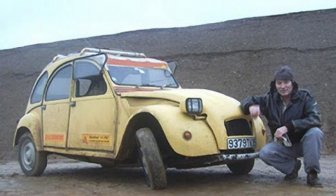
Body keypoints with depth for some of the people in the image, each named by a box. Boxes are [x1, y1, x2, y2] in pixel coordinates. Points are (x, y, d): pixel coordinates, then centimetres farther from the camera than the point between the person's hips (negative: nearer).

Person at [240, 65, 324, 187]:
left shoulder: (304, 97, -11)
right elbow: (246, 101, 1)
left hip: (304, 143, -2)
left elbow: (315, 119, -25)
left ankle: (312, 174, -15)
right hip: (283, 146, 2)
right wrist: (251, 106, -25)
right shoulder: (270, 99, -3)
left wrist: (288, 126, -35)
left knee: (315, 132, -33)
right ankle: (292, 166, 4)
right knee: (265, 153, -27)